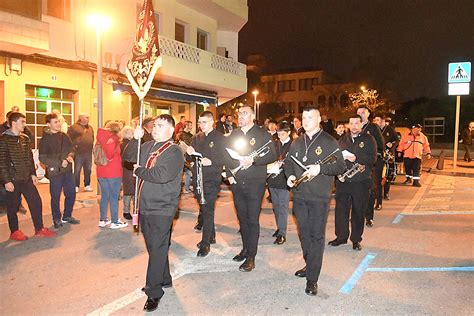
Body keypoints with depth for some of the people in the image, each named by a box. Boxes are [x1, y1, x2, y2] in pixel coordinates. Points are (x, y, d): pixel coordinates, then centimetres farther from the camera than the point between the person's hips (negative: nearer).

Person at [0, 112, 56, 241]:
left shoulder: (25, 138, 10)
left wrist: (33, 174, 11)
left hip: (27, 178, 6)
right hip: (13, 180, -6)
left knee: (36, 201, 5)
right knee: (13, 206, 6)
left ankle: (39, 229, 15)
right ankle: (14, 232, 22)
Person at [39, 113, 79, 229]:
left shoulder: (64, 136, 9)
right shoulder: (45, 139, -7)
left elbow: (72, 149, 16)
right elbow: (42, 158, -11)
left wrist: (70, 156, -6)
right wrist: (60, 163, -16)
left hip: (68, 170, 5)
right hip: (55, 171, -5)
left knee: (71, 194, 11)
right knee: (55, 197, 4)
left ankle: (67, 216, 28)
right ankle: (56, 219, 21)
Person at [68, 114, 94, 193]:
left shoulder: (90, 128, 16)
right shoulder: (74, 127, -3)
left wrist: (92, 147, 12)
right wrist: (73, 146, -9)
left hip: (88, 152, 6)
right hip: (79, 153, -6)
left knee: (88, 170, 9)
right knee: (77, 170, -1)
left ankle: (87, 185, 18)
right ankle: (76, 186, 6)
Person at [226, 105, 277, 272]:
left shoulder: (262, 134, -3)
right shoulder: (234, 134, 12)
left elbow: (272, 155, -8)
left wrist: (253, 160, -20)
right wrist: (229, 174, 3)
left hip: (255, 183, -5)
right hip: (237, 183, 5)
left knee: (252, 219, -1)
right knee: (242, 218, 14)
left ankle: (251, 257, 8)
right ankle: (245, 249, 30)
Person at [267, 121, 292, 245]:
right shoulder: (274, 143, 9)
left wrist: (281, 164, -25)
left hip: (284, 180, -6)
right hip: (272, 179, 6)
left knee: (283, 206, -2)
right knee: (276, 206, 15)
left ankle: (282, 233, 3)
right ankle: (280, 227, 31)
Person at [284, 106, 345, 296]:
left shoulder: (329, 142, -5)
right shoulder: (297, 143, 12)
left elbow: (340, 166, -7)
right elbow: (289, 162, 19)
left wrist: (321, 168, -22)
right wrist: (290, 175, -2)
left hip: (319, 197, -5)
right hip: (299, 195, 6)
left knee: (316, 236, -1)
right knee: (304, 233, 15)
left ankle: (312, 279, 7)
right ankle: (310, 265, 36)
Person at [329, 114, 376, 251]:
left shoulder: (368, 140, 3)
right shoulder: (342, 140, 14)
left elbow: (372, 158, -7)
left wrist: (356, 158, -17)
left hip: (361, 182, -3)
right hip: (343, 181, 3)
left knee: (358, 212, 5)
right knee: (341, 210, 6)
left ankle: (356, 239, 20)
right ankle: (341, 236, 21)